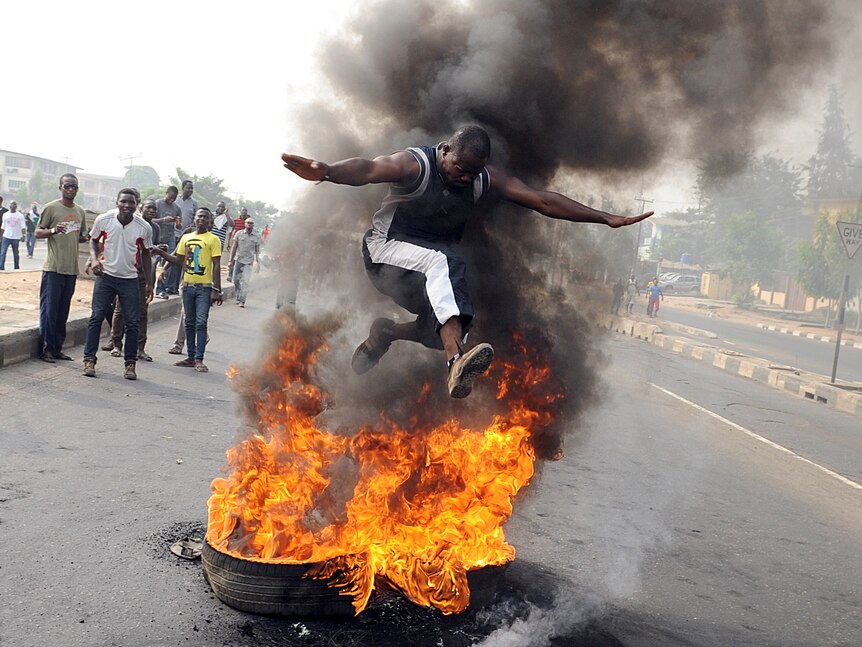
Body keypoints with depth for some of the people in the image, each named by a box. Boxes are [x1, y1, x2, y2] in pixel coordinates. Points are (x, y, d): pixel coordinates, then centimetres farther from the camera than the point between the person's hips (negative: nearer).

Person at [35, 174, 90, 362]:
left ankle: (57, 348, 17)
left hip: (72, 268, 6)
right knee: (49, 309, -4)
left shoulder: (80, 212, 14)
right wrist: (53, 230, -22)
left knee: (63, 310, 10)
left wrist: (86, 238, 1)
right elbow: (38, 232, -3)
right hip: (53, 267, -6)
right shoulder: (51, 208, -3)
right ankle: (45, 349, 4)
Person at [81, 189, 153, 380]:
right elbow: (94, 240, 10)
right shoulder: (103, 220, -7)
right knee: (96, 317, -3)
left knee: (132, 322, 0)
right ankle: (89, 359, 5)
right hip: (106, 275, 0)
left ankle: (130, 363, 9)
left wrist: (148, 283, 7)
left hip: (130, 279, 0)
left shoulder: (144, 227, -7)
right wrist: (94, 258, -10)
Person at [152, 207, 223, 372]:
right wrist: (161, 252, 3)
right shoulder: (186, 238, 12)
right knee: (189, 323, 10)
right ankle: (190, 357, 17)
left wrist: (216, 290, -12)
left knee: (201, 323, -8)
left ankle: (199, 360, -6)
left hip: (204, 287, -5)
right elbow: (178, 260, 17)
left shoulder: (213, 239, -3)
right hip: (188, 285, 5)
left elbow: (216, 266, -7)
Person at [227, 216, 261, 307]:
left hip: (248, 262, -1)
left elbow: (257, 251, 7)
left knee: (245, 282, -6)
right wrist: (230, 260, 0)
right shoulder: (239, 234, 3)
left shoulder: (256, 237, 3)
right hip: (238, 259, 1)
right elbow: (234, 247, 4)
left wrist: (258, 263, 0)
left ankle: (242, 301, -4)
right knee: (236, 280, 7)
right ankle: (238, 297, 25)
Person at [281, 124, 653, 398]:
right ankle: (457, 366, -52)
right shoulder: (415, 164, -19)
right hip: (388, 249, -7)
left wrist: (606, 218, -11)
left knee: (450, 328, -11)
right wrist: (327, 172, -62)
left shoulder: (486, 181, -4)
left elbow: (542, 201, -7)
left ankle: (383, 334, 17)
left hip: (434, 260, 7)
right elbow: (367, 169, -39)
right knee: (443, 263, -36)